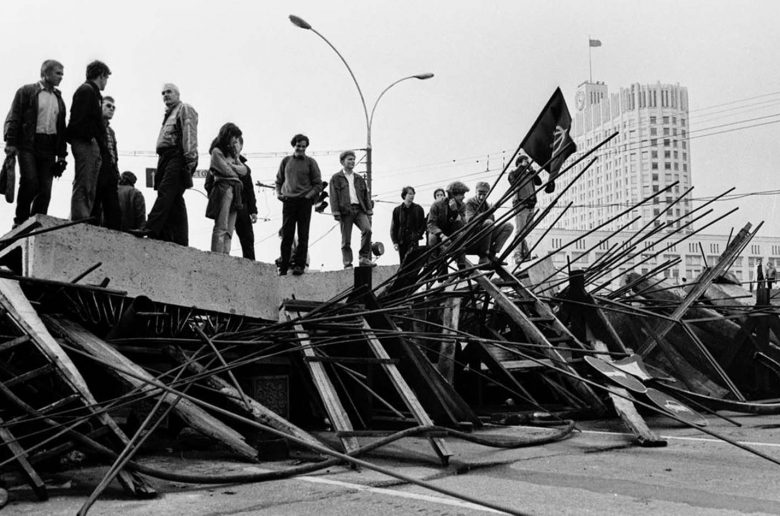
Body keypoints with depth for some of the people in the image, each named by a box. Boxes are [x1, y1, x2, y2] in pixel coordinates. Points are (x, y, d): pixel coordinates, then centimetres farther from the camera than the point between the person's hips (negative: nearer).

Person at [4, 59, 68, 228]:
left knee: (45, 190, -2)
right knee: (30, 182, -17)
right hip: (28, 145, -5)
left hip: (49, 148, 5)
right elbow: (13, 118, -1)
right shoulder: (26, 91, 5)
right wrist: (11, 142, -13)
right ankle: (20, 221, -1)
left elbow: (62, 128, 19)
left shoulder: (59, 98, 19)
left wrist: (61, 154, 11)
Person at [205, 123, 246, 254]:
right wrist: (238, 169, 11)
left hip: (235, 191, 8)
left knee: (229, 230, 1)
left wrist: (236, 158, 4)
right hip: (224, 189, -8)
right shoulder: (217, 151, 1)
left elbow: (244, 170, 15)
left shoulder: (231, 152, 25)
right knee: (221, 228, -15)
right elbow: (227, 171, -7)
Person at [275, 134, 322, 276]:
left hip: (304, 201, -2)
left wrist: (309, 195, -9)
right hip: (288, 201, 2)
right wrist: (278, 193, 4)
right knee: (286, 235, 1)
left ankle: (299, 265, 1)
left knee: (303, 235, -1)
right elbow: (279, 180, 21)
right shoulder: (286, 161, 12)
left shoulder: (310, 162, 5)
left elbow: (318, 184, 4)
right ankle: (283, 266, 4)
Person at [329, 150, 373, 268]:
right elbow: (333, 196, 0)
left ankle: (364, 258, -12)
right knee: (346, 240, -3)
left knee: (367, 229, -20)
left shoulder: (359, 179, 21)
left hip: (359, 209, 3)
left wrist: (369, 212, 11)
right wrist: (336, 213, -10)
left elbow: (366, 196, 20)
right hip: (345, 210, -3)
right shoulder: (336, 178, 7)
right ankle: (347, 264, 3)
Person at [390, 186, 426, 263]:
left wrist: (417, 236, -9)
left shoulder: (418, 209, 5)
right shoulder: (397, 210, 7)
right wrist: (395, 242, -1)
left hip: (413, 241, -2)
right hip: (401, 242, 2)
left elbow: (423, 225, 5)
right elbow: (393, 228, 9)